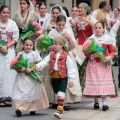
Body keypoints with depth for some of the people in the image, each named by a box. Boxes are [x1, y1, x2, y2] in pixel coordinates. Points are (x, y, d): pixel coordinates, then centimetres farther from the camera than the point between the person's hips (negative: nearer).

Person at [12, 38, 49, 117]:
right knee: (19, 92, -12)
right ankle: (19, 108, -19)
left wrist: (31, 69, -18)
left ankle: (33, 108, 20)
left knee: (33, 93, 5)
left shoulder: (35, 54, 0)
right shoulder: (20, 54, 6)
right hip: (21, 77, 1)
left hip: (32, 78, -1)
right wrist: (20, 69, -14)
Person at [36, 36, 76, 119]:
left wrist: (71, 80, -7)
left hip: (63, 77, -5)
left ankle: (59, 111, -16)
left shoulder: (66, 56, -6)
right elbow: (44, 62, -2)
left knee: (61, 95, -13)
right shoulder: (51, 55, 8)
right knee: (57, 94, 14)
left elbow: (71, 68, -6)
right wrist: (38, 66, -22)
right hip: (54, 77, 5)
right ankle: (61, 108, 28)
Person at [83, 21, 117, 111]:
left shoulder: (107, 39, 4)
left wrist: (109, 57, -13)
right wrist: (92, 55, -14)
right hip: (93, 63, 1)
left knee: (104, 82, -8)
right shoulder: (91, 39, 4)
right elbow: (86, 53, 5)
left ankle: (104, 103, -8)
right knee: (94, 82, 1)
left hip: (104, 63, -1)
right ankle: (96, 102, 14)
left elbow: (112, 51, 8)